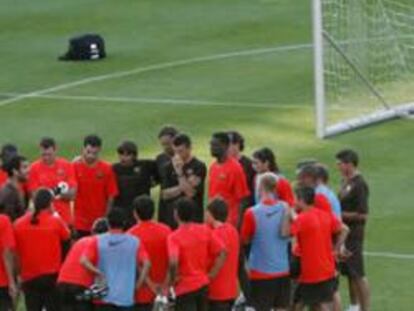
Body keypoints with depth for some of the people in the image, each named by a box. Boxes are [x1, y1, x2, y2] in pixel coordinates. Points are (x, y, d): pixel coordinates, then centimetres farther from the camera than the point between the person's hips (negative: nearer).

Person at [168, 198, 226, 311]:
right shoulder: (205, 230, -1)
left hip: (185, 288, -6)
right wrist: (211, 275, 3)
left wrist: (173, 280, -14)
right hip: (203, 285, 6)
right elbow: (222, 253, -1)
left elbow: (173, 262, -32)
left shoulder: (174, 237, -17)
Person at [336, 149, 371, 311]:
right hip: (344, 231, 9)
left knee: (358, 274, -4)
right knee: (349, 272, 17)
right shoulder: (345, 181, 9)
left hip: (354, 233, -9)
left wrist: (341, 214, -18)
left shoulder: (359, 185, -19)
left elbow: (362, 214, -21)